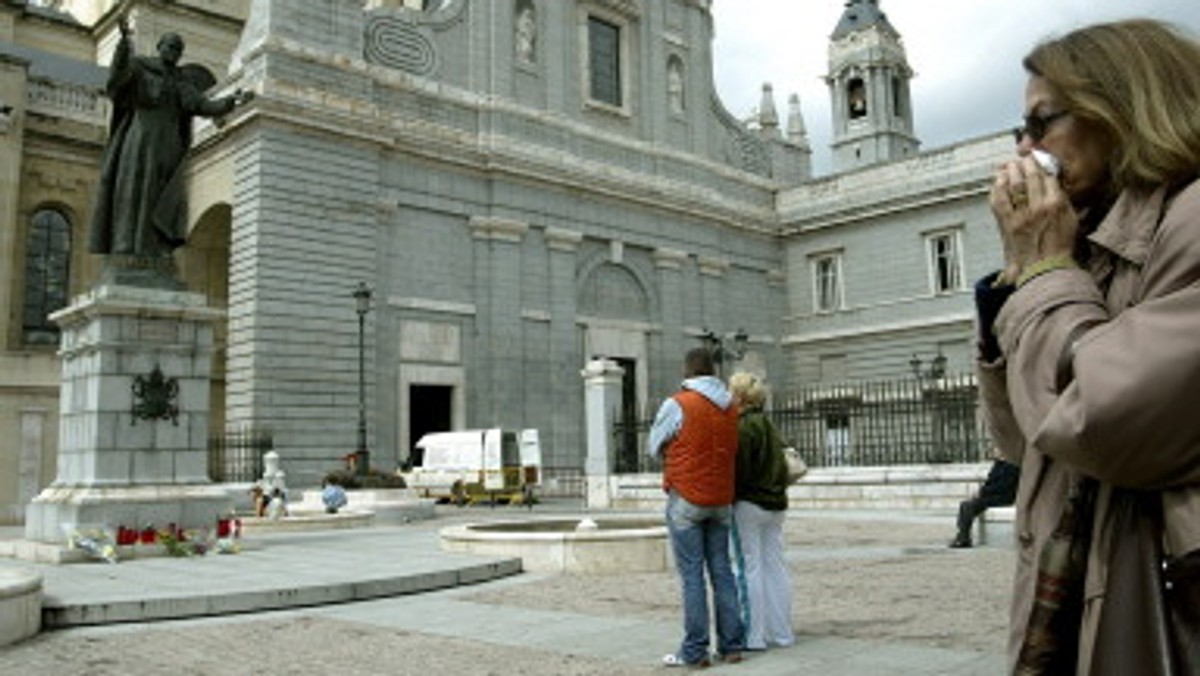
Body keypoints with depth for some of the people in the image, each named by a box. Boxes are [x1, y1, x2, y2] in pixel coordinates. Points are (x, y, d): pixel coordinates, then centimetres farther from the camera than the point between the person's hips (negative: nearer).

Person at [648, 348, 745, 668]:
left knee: (692, 574, -2)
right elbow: (734, 451, 11)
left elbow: (655, 447, 0)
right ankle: (732, 645, 15)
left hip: (686, 498, -5)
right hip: (722, 499, 6)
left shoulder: (677, 404, -11)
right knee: (722, 572, 11)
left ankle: (694, 651, 1)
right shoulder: (731, 408, 6)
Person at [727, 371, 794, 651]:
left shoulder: (744, 427, -13)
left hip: (749, 504, -8)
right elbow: (781, 467, 16)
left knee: (749, 568, -2)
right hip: (775, 503, 9)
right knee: (775, 567, 11)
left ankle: (754, 636, 2)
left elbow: (739, 470, -17)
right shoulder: (768, 424, 13)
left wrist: (728, 499, -9)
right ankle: (781, 632, 17)